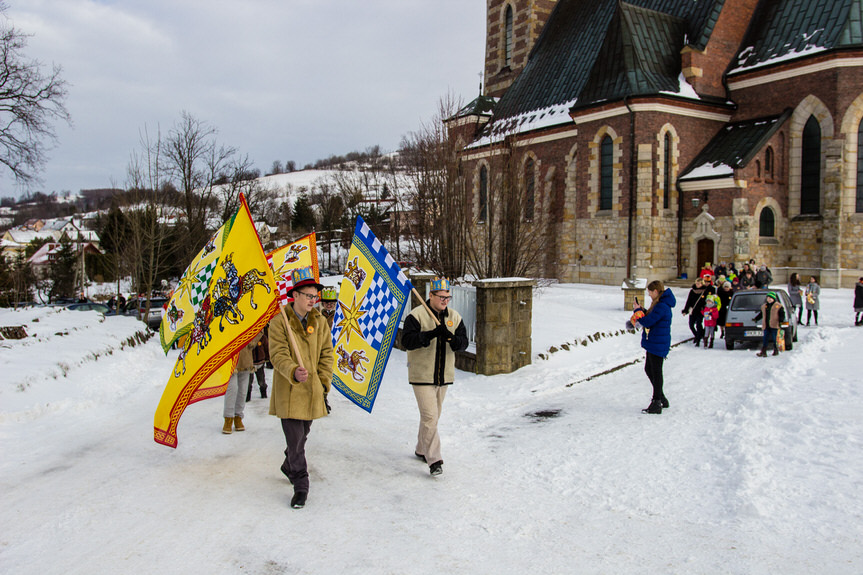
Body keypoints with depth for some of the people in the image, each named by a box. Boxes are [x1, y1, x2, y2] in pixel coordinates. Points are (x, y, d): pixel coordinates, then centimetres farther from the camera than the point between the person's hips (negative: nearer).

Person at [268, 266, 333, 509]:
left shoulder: (320, 322, 7)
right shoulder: (279, 322, -8)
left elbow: (326, 354, 9)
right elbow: (278, 355, -16)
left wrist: (323, 382, 0)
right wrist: (294, 372, -35)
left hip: (312, 391, 5)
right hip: (289, 391, -4)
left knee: (302, 434, 18)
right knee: (295, 438, -6)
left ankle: (289, 466, 43)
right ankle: (301, 486, 5)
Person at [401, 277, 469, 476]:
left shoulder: (454, 316, 6)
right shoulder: (416, 315, -9)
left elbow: (464, 342, 0)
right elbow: (407, 341, -19)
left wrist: (452, 338, -23)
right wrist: (431, 334, -29)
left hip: (444, 376, 6)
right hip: (422, 376, -6)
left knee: (432, 416, 17)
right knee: (430, 417, -11)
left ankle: (421, 450, 34)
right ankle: (434, 460, -7)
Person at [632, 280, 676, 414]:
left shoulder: (662, 306, -22)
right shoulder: (659, 304, 11)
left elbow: (647, 322, -22)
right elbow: (651, 318, 15)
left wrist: (638, 311, -7)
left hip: (658, 345, -11)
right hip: (652, 343, 11)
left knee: (656, 372, -2)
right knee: (649, 369, 19)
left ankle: (656, 404, 7)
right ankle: (661, 398, 31)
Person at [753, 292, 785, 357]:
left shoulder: (778, 306, 1)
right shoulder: (764, 306, 16)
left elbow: (782, 315, -2)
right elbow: (761, 314, 27)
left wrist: (780, 321, -14)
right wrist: (756, 318, 19)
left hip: (774, 326, -4)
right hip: (766, 326, 4)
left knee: (775, 339, 1)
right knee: (765, 339, 0)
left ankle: (776, 351, 17)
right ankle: (763, 352, 0)